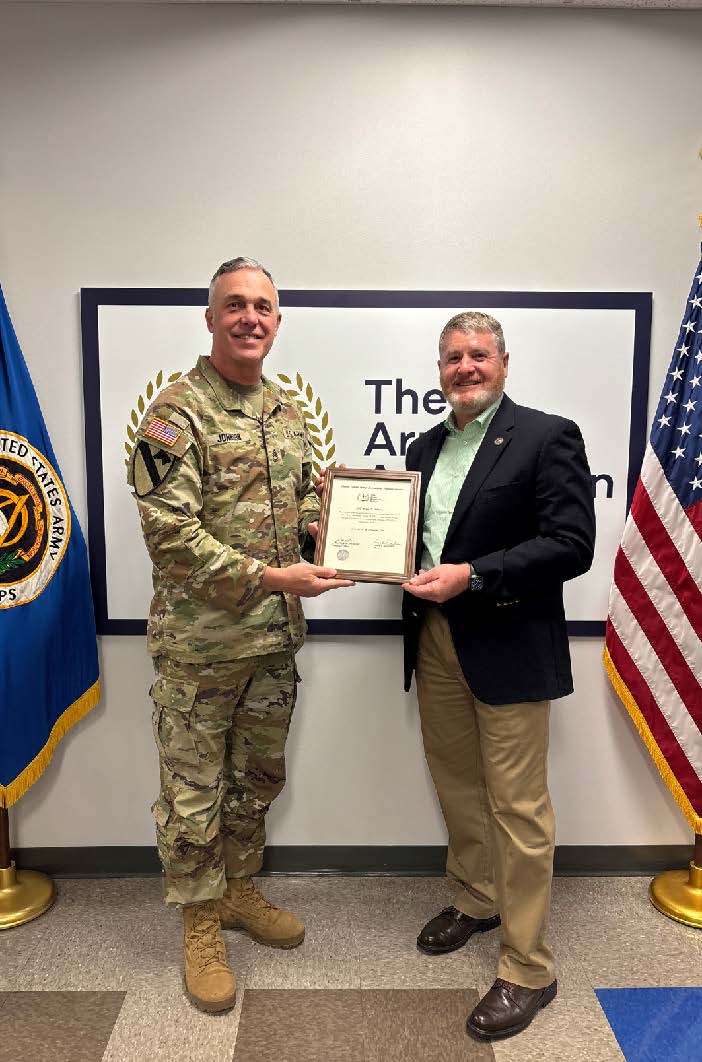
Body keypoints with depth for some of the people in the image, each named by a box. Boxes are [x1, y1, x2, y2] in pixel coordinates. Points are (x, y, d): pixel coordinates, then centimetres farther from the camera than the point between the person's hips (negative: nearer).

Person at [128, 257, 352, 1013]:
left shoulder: (285, 412, 9)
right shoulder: (176, 413, -13)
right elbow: (169, 535, -20)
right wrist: (272, 578, -23)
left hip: (276, 639, 7)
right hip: (200, 644, -6)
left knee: (258, 778, 21)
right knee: (194, 791, 10)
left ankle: (238, 890, 43)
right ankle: (200, 925, 32)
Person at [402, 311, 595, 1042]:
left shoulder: (547, 437, -7)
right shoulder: (426, 447, 13)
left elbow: (571, 545, -15)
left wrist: (472, 577, -22)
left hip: (507, 649, -6)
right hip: (435, 644, 6)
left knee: (517, 808, 3)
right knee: (456, 787, 19)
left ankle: (527, 968, 21)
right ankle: (475, 900, 43)